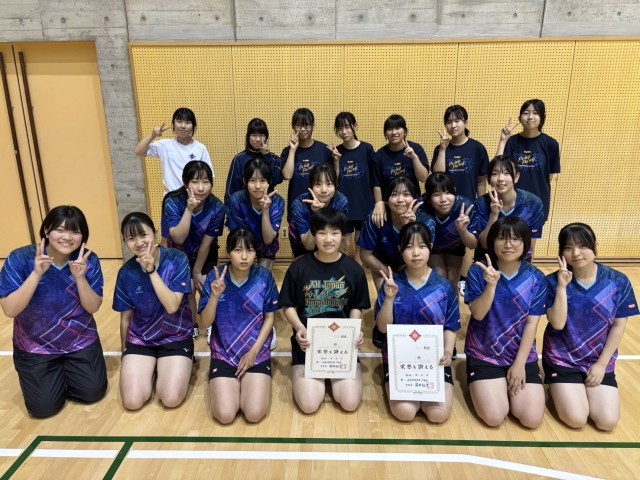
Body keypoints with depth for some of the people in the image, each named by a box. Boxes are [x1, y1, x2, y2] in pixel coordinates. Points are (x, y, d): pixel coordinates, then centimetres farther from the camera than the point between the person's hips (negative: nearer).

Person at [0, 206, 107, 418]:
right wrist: (36, 273, -32)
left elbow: (93, 308, -13)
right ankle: (55, 374, 26)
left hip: (81, 341, 2)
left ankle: (66, 369, 26)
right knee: (43, 407, -7)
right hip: (35, 347, -1)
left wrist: (80, 277, -30)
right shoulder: (20, 259, -17)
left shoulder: (89, 260, -13)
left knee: (93, 392, -5)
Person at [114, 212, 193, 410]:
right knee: (132, 402, -12)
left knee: (171, 399, -16)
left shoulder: (177, 260, -16)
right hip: (140, 339, 2)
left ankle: (163, 369, 15)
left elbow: (172, 306, -24)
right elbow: (125, 317, 4)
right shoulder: (127, 273, -7)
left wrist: (152, 271, -28)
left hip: (176, 338, -2)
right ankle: (152, 369, 17)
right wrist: (125, 352, 14)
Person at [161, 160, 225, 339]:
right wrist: (189, 209, -45)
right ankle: (192, 326, 24)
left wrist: (197, 272, -10)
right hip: (180, 255, 0)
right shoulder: (173, 203, -29)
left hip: (206, 255, 0)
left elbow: (206, 243, -18)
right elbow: (178, 239, -37)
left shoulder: (217, 207, -27)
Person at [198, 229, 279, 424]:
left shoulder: (264, 277, -8)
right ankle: (233, 383, 18)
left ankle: (245, 383, 18)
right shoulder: (215, 277, -8)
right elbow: (206, 322, -8)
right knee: (225, 415, -14)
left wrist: (253, 352, -9)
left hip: (258, 353, 0)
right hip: (223, 353, 0)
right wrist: (215, 295, -26)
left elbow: (269, 318, 0)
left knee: (254, 413, -14)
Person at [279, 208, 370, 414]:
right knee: (309, 405, -15)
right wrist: (299, 328, -18)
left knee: (350, 403, -13)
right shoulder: (298, 268, -5)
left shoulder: (354, 270, -2)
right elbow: (288, 306, 2)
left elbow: (356, 307, 7)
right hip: (308, 341, -1)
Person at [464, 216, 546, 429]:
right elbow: (478, 314, -16)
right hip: (484, 354, -2)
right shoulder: (478, 271, -10)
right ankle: (498, 386, 19)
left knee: (532, 419, -9)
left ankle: (512, 384, 21)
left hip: (523, 355, 2)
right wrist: (491, 285, -32)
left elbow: (532, 323, -5)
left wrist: (519, 364, -9)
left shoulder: (536, 278, -5)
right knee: (494, 417, -13)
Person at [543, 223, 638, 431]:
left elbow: (619, 326, -3)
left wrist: (602, 364, -5)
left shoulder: (618, 282, -8)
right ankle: (556, 385, 18)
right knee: (576, 419, -12)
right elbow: (557, 324, -20)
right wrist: (562, 286, -28)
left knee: (608, 421, -9)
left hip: (600, 361, 2)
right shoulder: (553, 282, -13)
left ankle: (585, 388, 21)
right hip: (563, 359, -2)